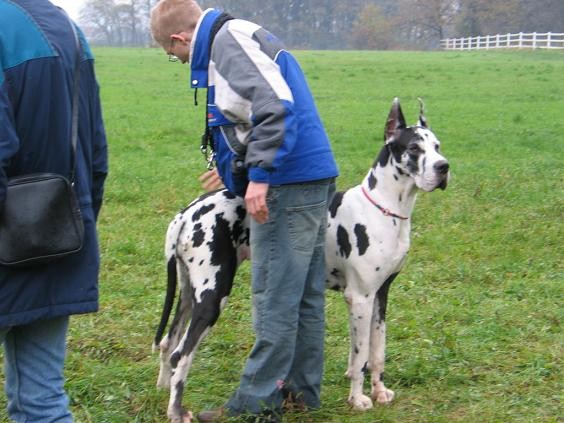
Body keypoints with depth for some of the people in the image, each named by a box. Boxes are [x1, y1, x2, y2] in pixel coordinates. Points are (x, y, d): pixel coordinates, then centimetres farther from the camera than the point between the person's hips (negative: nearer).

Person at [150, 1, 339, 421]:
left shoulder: (229, 38, -11)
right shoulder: (231, 41, 19)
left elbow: (275, 103, -24)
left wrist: (259, 176, -23)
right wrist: (237, 170, 35)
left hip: (288, 183, -10)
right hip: (314, 179, 10)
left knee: (275, 297, -4)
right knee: (305, 292, 15)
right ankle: (303, 386, 24)